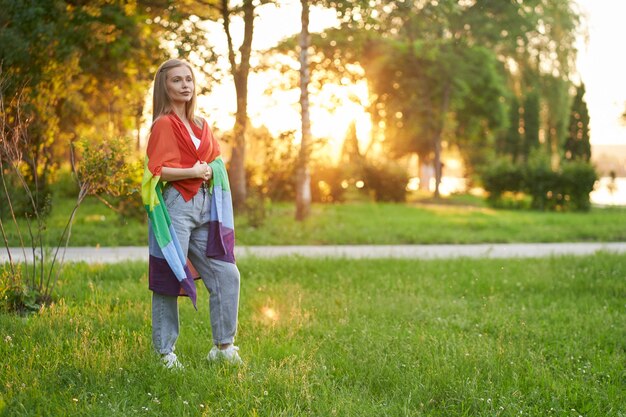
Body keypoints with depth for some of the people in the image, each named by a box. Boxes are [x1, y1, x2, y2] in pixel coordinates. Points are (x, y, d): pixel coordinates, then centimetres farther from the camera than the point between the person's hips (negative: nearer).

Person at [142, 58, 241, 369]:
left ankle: (223, 346, 15)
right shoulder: (164, 124, -5)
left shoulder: (201, 125, 15)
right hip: (174, 207, -7)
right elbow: (157, 170, -14)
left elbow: (216, 161, 20)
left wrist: (209, 171, 1)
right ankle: (165, 353, 9)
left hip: (204, 206, 7)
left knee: (226, 275, 4)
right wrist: (194, 172, -12)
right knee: (169, 280, -2)